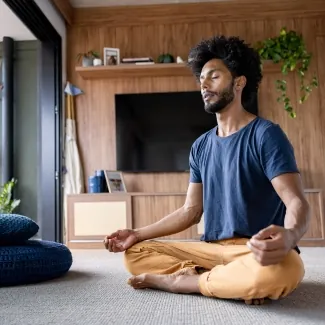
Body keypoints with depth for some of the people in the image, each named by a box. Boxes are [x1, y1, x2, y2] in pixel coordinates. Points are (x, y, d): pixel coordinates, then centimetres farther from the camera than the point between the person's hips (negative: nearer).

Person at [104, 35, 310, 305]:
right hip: (211, 248, 6)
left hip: (258, 252, -5)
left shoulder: (266, 134, -7)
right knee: (135, 254, -5)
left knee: (279, 270, -40)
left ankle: (178, 280, -17)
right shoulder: (201, 146, 12)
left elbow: (297, 201, -15)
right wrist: (138, 234, 6)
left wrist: (289, 235, -40)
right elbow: (191, 210, 13)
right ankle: (236, 282, -14)